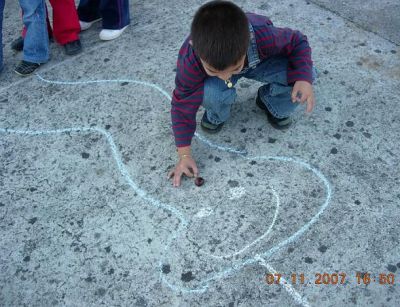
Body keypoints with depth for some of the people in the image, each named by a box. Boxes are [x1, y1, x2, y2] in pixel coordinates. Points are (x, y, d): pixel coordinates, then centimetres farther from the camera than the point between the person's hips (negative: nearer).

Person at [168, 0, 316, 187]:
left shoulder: (264, 36, -40)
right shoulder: (190, 60, -38)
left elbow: (297, 42, -19)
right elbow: (183, 104, -24)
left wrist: (304, 79, -37)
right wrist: (184, 155, -24)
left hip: (260, 62, 1)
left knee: (301, 75, -25)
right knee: (210, 93, -36)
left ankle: (271, 103, 8)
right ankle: (217, 116, 2)